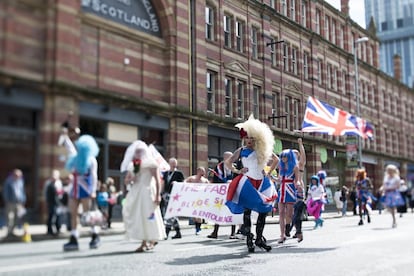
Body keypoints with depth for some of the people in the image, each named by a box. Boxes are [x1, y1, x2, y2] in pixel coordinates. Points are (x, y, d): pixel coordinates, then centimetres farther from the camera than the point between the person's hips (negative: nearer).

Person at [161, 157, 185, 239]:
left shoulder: (179, 173, 1)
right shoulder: (165, 173, 17)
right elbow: (163, 184, 19)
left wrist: (176, 183, -20)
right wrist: (161, 194, 13)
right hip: (166, 195, 6)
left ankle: (166, 233, -10)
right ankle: (178, 233, 18)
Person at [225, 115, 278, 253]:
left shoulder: (262, 150, 11)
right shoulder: (242, 150, 4)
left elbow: (276, 159, 21)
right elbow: (227, 162, 3)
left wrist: (269, 172, 13)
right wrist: (237, 171, -5)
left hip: (262, 182, 4)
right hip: (247, 182, -3)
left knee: (264, 210, 1)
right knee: (247, 210, -5)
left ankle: (259, 238, 12)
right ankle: (249, 240, 1)